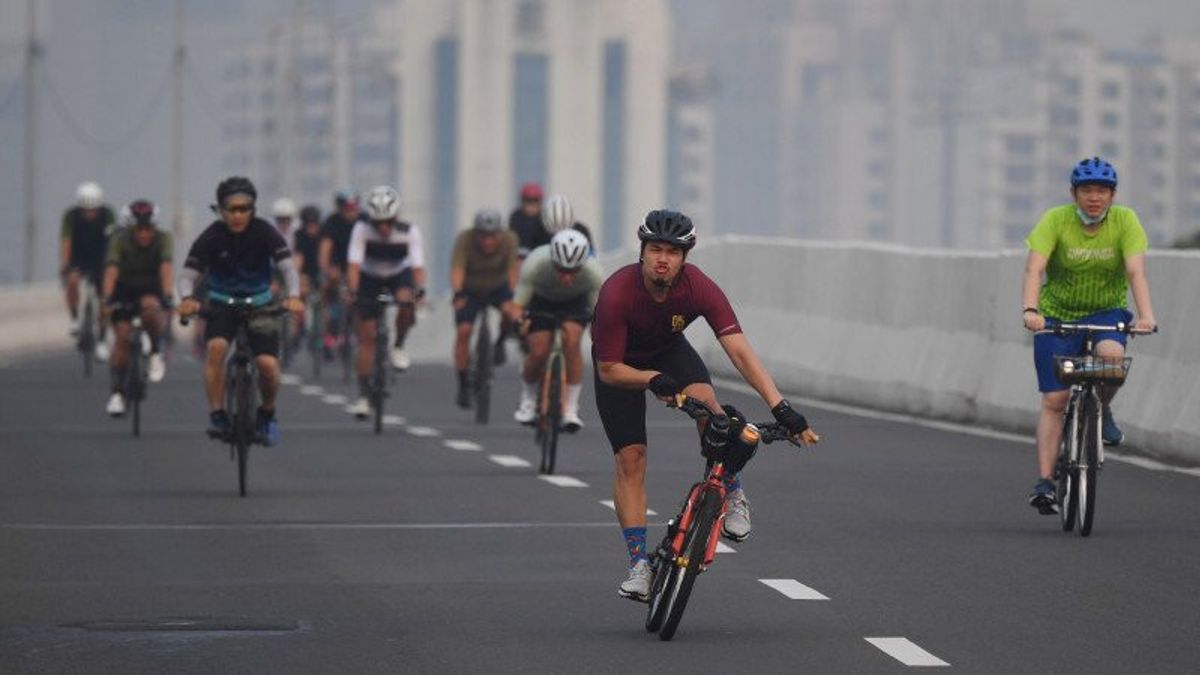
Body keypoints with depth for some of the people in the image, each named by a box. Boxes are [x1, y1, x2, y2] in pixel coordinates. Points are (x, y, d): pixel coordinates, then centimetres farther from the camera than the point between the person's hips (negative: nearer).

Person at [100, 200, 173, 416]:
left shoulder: (162, 239, -21)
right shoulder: (120, 240, -22)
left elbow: (166, 268, -35)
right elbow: (111, 270, -34)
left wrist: (167, 295, -51)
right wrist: (107, 299, -49)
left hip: (151, 288, -1)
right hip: (125, 289, 1)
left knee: (150, 307, -35)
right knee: (123, 335, -15)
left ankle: (156, 354, -12)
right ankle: (117, 392, -9)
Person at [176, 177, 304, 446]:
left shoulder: (264, 232, -15)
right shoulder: (211, 237, -15)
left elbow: (288, 267, -24)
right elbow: (188, 274, -20)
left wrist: (293, 296, -45)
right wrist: (187, 299, -42)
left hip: (259, 304, 0)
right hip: (222, 304, 0)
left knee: (268, 364, -17)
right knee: (215, 347, -30)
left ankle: (267, 414, 12)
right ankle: (217, 414, -20)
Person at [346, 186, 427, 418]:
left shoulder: (409, 232, -27)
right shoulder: (362, 230, -27)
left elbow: (417, 265, -34)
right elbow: (354, 264, -34)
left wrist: (419, 290, -51)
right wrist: (353, 292, -48)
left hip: (399, 274, 0)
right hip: (370, 277, 0)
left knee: (406, 302, -35)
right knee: (366, 337, -8)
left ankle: (398, 347, -7)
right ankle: (363, 396, -3)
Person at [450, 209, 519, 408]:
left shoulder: (508, 239, -23)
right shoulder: (464, 240, -27)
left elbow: (512, 270, -30)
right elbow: (457, 269, -37)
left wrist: (514, 295, -45)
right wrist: (457, 293, -55)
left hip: (498, 287, 0)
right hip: (470, 291, 0)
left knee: (511, 311, -30)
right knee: (463, 331, -17)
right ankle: (463, 384, -6)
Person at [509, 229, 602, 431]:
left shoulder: (592, 273, -36)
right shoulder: (535, 264, -38)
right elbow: (517, 306, -32)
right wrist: (518, 321, -52)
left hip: (575, 301, 0)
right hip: (541, 299, 0)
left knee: (571, 341, -26)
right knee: (539, 352, -16)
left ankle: (571, 408, -16)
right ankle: (528, 400, 14)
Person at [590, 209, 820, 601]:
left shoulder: (699, 288, -31)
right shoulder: (617, 294, -36)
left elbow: (740, 351, -36)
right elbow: (608, 370, -28)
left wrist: (781, 409, -45)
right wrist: (655, 380, -45)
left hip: (668, 350, 1)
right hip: (621, 365, -1)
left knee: (705, 400, -29)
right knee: (630, 459, -11)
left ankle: (733, 495, -7)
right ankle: (639, 565, -3)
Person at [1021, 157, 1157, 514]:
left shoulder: (1125, 221, -12)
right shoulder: (1055, 220, -15)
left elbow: (1136, 271, -22)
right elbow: (1033, 268, -25)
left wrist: (1145, 314, -38)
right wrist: (1030, 310, -42)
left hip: (1107, 312, 0)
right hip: (1057, 314, 0)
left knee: (1112, 355, -32)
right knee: (1054, 400, -8)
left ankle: (1101, 410, -1)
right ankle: (1044, 481, -5)